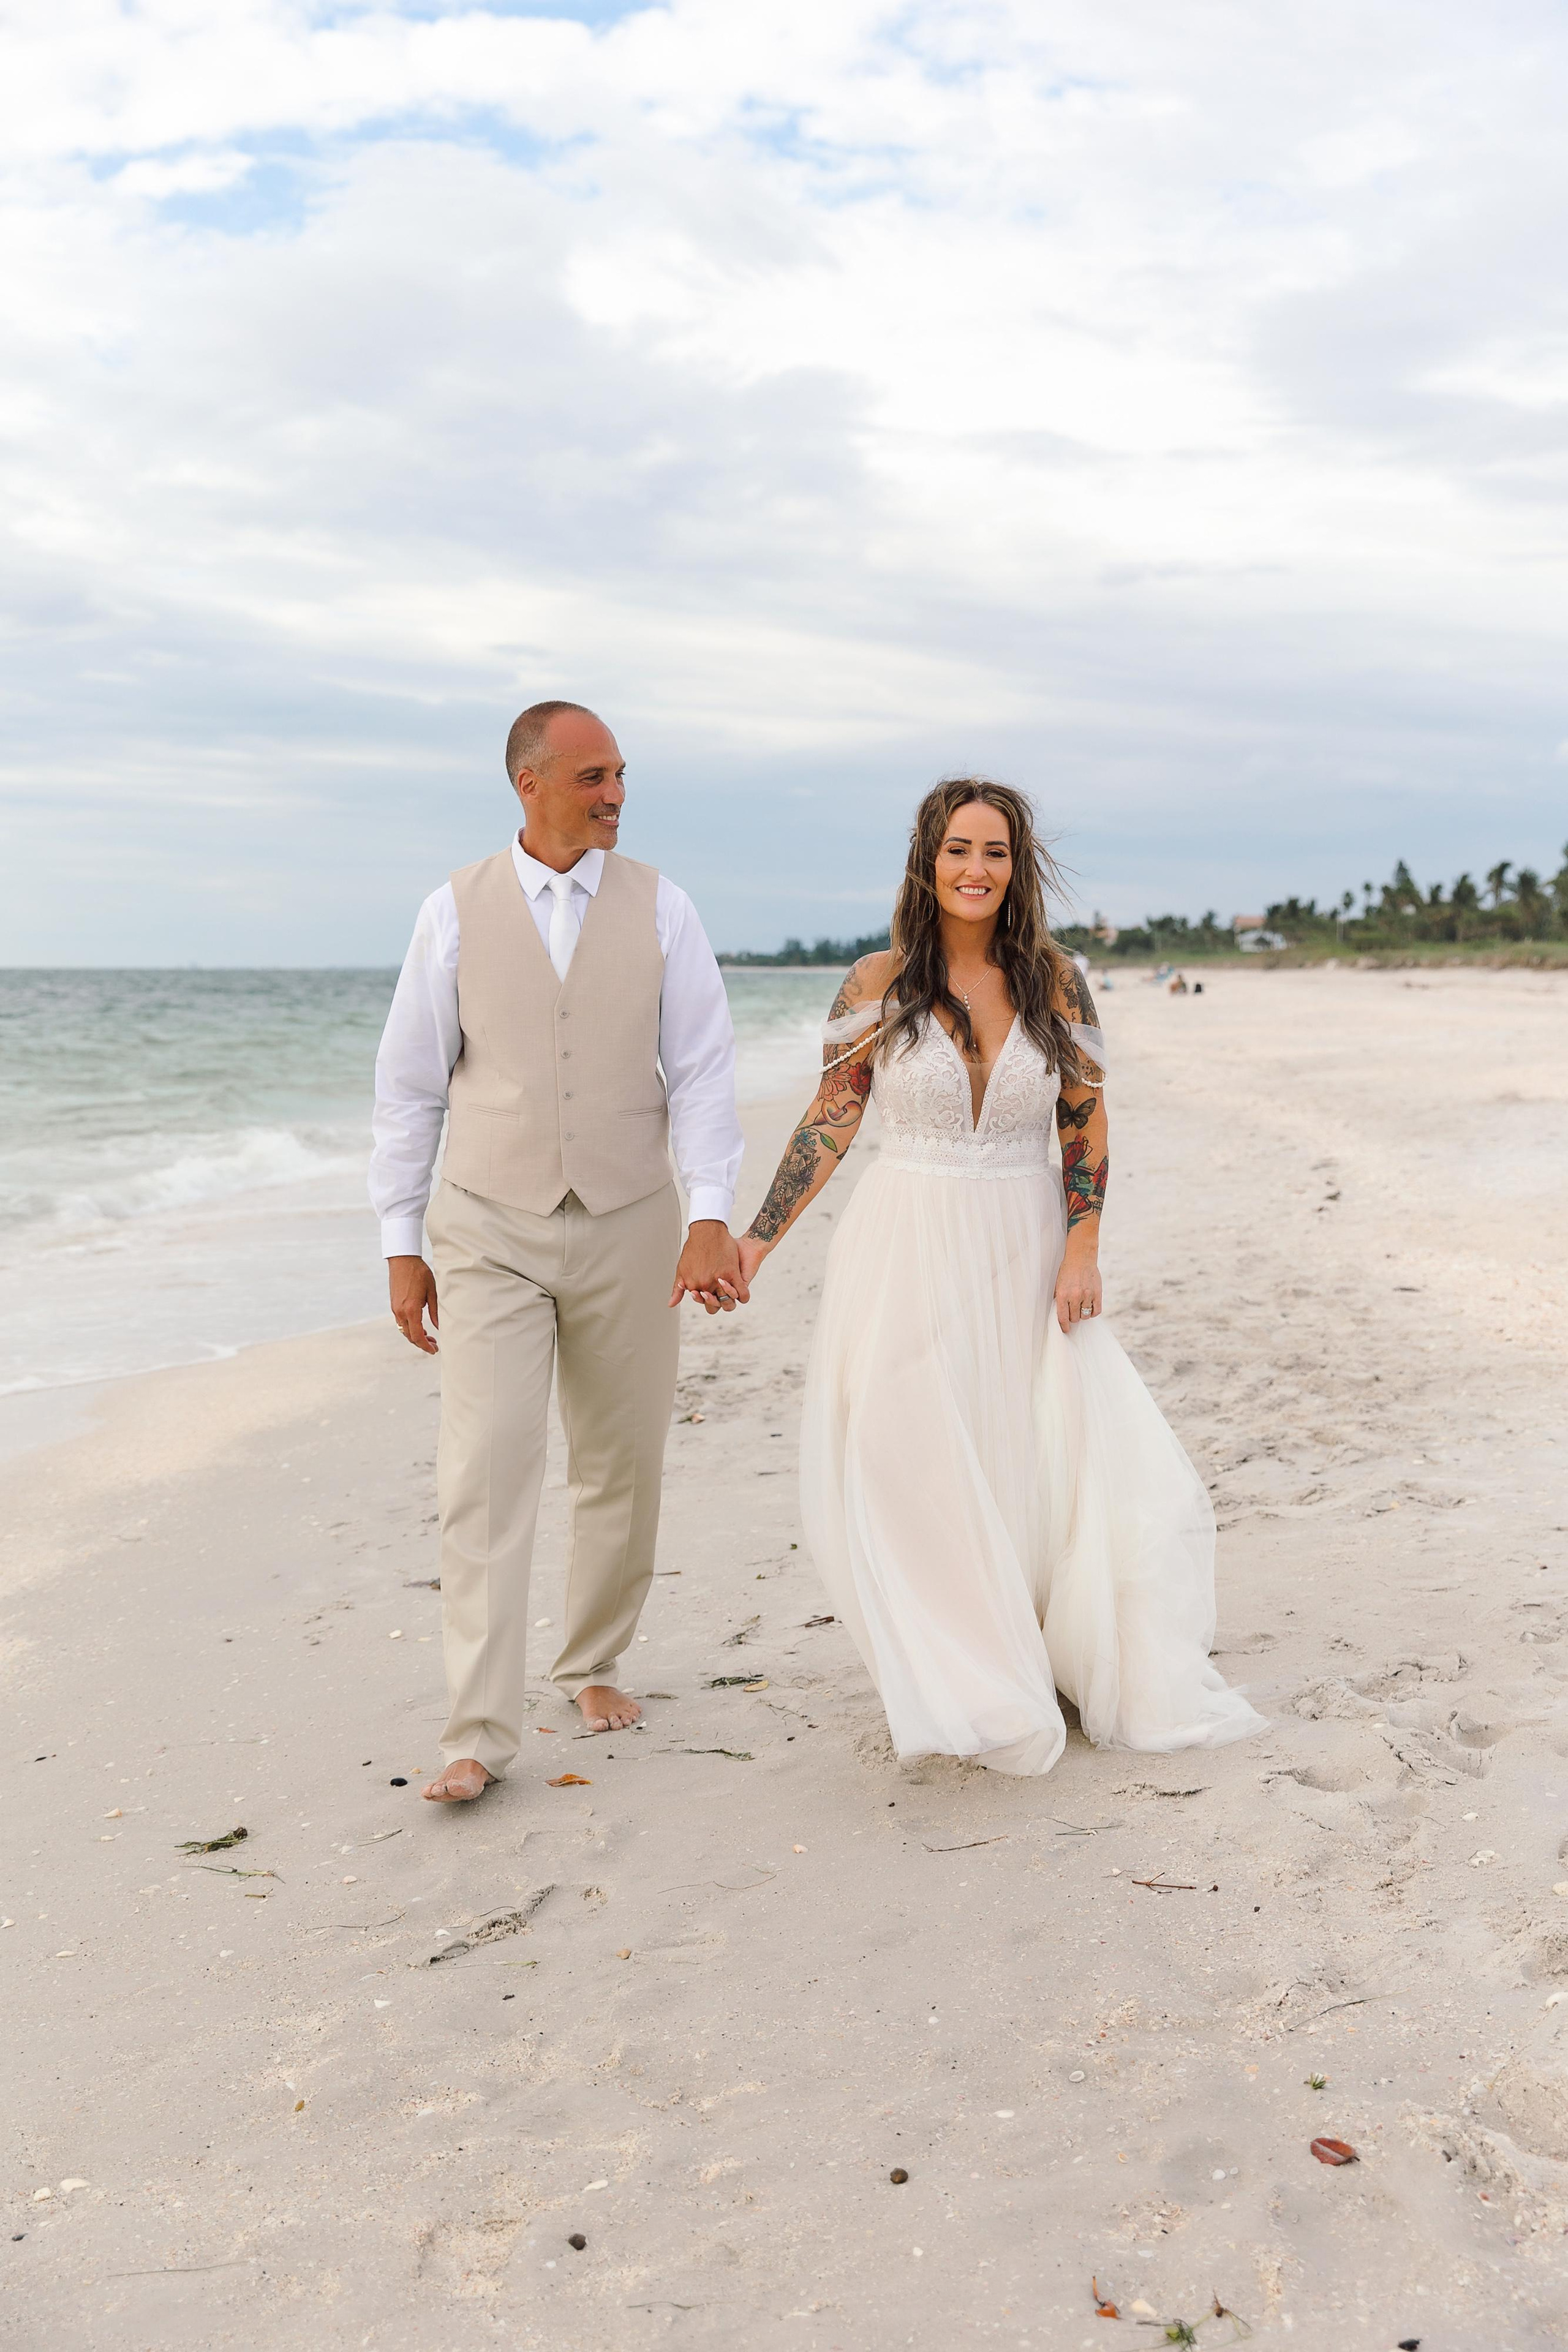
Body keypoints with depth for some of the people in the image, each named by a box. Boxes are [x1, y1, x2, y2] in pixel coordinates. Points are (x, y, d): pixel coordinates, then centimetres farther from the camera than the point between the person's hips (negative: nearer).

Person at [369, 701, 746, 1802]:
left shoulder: (659, 907, 0)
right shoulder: (457, 911, -1)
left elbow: (703, 1070, -3)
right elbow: (411, 1083, 2)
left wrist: (711, 1218, -13)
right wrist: (401, 1244, 1)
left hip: (628, 1227, 2)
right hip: (490, 1232, -1)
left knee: (622, 1468, 11)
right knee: (486, 1473, -8)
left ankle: (594, 1664, 32)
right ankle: (480, 1734, -3)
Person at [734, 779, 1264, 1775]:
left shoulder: (1053, 983, 0)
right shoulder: (879, 983, -3)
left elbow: (1087, 1125, 4)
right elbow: (830, 1121, 0)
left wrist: (1082, 1249, -6)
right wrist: (758, 1238, -4)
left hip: (1024, 1253, 1)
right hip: (909, 1249, -1)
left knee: (1062, 1460, 3)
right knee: (920, 1475, 2)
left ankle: (1122, 1672, 24)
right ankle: (969, 1687, 19)